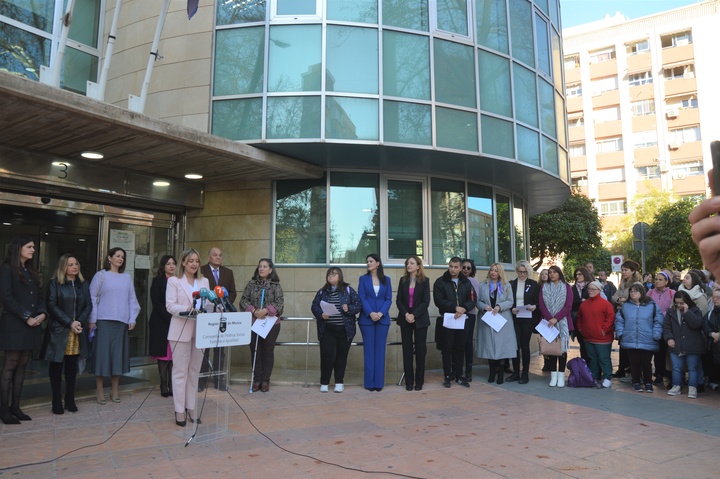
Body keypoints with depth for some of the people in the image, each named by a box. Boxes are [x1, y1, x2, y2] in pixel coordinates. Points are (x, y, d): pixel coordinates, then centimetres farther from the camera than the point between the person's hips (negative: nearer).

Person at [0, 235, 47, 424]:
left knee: (22, 366, 8)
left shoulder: (31, 271, 17)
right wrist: (26, 317, -15)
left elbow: (39, 296, 15)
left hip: (32, 325, 7)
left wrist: (43, 313, -4)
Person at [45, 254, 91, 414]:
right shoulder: (54, 284, 0)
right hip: (59, 330, -3)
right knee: (56, 365, 1)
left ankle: (70, 400, 14)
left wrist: (80, 322, -10)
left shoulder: (83, 284, 12)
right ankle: (57, 401, 9)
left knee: (72, 366, 7)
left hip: (77, 331, 3)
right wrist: (69, 323, -14)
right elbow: (52, 306, -8)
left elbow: (88, 305, 6)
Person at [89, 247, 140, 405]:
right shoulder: (100, 275, 1)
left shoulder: (127, 277, 11)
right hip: (103, 321, -3)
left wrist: (132, 319, 5)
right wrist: (92, 320, -6)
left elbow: (132, 299, 12)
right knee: (102, 355, 0)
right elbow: (92, 298, -1)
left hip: (121, 322, 3)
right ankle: (100, 393, 10)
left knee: (117, 355, 8)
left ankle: (115, 391, 17)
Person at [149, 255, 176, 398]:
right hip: (161, 323, -3)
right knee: (163, 355, 1)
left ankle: (172, 386, 6)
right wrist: (170, 318, -16)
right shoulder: (157, 281, 1)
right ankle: (164, 387, 7)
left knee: (174, 355, 1)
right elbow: (156, 303, -7)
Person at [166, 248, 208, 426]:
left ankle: (191, 407, 19)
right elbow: (170, 306, -10)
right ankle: (179, 410, 8)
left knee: (195, 370, 9)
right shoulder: (174, 280, 0)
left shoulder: (204, 281, 13)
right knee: (180, 371, 0)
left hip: (200, 330, 4)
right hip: (181, 330, -4)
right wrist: (187, 310, -25)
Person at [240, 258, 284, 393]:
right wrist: (253, 311, -15)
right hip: (253, 322, 2)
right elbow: (243, 300, 1)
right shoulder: (251, 283, 5)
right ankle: (257, 379, 17)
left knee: (268, 351, 5)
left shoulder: (276, 285, -1)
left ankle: (265, 380, 15)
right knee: (255, 351, 7)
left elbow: (280, 303, -8)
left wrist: (266, 310, -21)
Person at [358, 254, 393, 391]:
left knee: (380, 350, 4)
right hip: (367, 319, -1)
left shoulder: (386, 280, 8)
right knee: (369, 350, 2)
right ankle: (369, 382, 8)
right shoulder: (363, 279, 5)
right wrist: (370, 313, -16)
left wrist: (381, 313, -13)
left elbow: (389, 299, 3)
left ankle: (379, 382, 10)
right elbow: (362, 298, -3)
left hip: (382, 319, 1)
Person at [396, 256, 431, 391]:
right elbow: (398, 300, 3)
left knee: (420, 350, 1)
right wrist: (406, 314, -12)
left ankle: (419, 381, 10)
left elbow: (426, 302, -6)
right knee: (407, 350, 3)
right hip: (405, 319, 2)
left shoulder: (425, 280, 0)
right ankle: (409, 381, 9)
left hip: (420, 320, -2)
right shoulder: (403, 280, 8)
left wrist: (414, 315, -15)